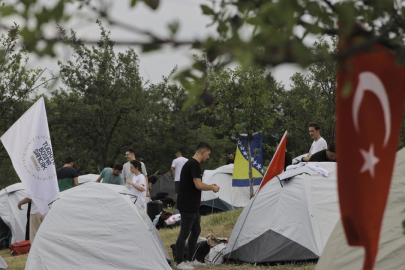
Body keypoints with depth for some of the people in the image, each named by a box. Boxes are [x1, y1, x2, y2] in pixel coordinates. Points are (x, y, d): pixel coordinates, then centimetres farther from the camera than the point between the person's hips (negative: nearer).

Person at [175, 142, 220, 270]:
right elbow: (198, 185, -23)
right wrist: (212, 187, -7)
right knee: (184, 233, -4)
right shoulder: (194, 164, -17)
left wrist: (209, 185, 15)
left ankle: (191, 260, 24)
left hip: (192, 206, 11)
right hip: (187, 206, -11)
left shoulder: (191, 163, 16)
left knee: (196, 231, 17)